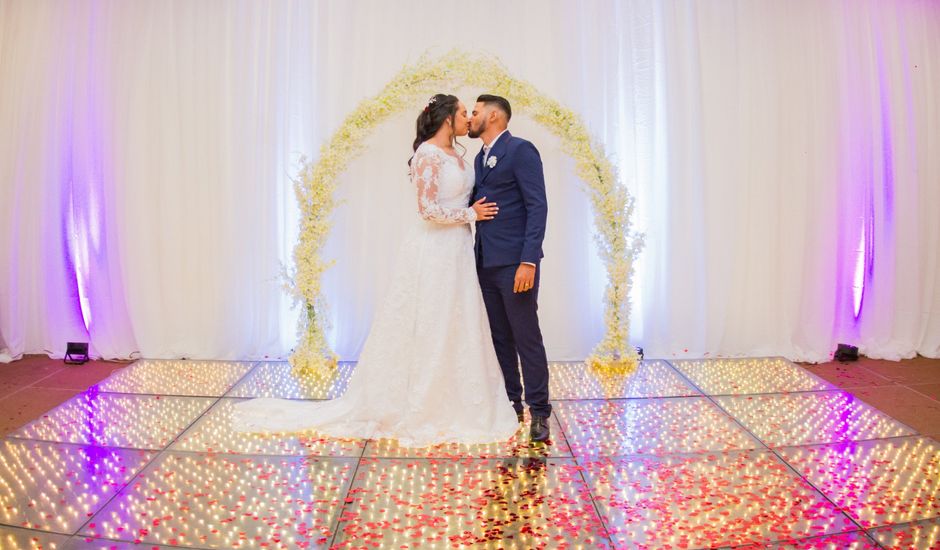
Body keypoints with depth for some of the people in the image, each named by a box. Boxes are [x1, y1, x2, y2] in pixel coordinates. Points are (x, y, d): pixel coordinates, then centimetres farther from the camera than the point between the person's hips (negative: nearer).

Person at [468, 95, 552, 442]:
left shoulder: (521, 150, -7)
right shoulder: (480, 158, 19)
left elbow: (538, 207, -15)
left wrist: (529, 261, -21)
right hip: (486, 263, 8)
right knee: (500, 338, 12)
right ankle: (510, 404, 23)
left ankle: (539, 412, 7)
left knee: (527, 338, -3)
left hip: (515, 262, -8)